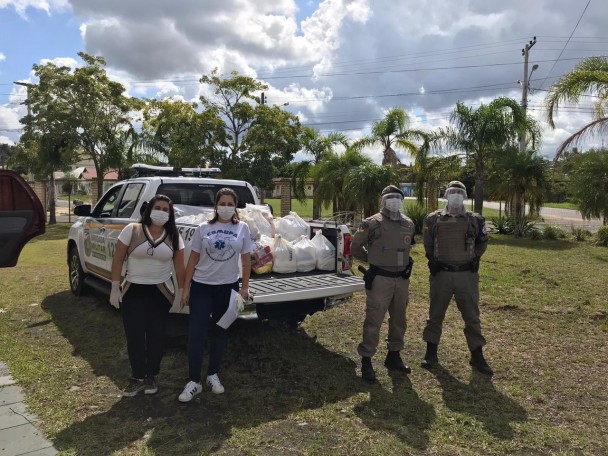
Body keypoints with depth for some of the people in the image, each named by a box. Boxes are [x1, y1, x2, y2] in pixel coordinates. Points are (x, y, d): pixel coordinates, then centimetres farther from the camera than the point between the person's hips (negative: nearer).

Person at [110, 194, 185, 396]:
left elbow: (179, 266, 4)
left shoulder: (174, 236, 1)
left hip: (161, 292, 1)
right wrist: (115, 287, -6)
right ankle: (137, 377, 16)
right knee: (134, 335, 1)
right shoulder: (131, 230, -5)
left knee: (156, 335, 7)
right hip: (133, 291, -1)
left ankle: (151, 376, 22)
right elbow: (118, 259, -3)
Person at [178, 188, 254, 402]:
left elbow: (246, 260, 4)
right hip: (201, 286, 0)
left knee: (220, 332, 12)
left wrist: (245, 287, 1)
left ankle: (213, 375, 28)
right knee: (196, 334, -3)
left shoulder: (242, 228, 0)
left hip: (228, 287, 1)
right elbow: (193, 259, 3)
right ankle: (194, 381, 9)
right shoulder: (203, 228, -1)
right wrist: (186, 288, 0)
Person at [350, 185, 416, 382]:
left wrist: (404, 261, 14)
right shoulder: (372, 224, -9)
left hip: (402, 279, 6)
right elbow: (355, 247, 0)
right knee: (374, 321, -5)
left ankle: (394, 356, 31)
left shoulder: (409, 224, 8)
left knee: (399, 319, 15)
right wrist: (373, 260, 4)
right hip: (380, 279, -6)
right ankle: (366, 360, 5)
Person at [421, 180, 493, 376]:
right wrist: (432, 260, 1)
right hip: (441, 274, 0)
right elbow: (428, 244, 13)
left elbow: (482, 242, 16)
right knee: (435, 314, 9)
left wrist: (475, 258, 2)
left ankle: (477, 356, 19)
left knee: (472, 316, 7)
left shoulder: (475, 220, 3)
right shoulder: (434, 219, 1)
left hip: (467, 274, 1)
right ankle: (431, 353, 22)